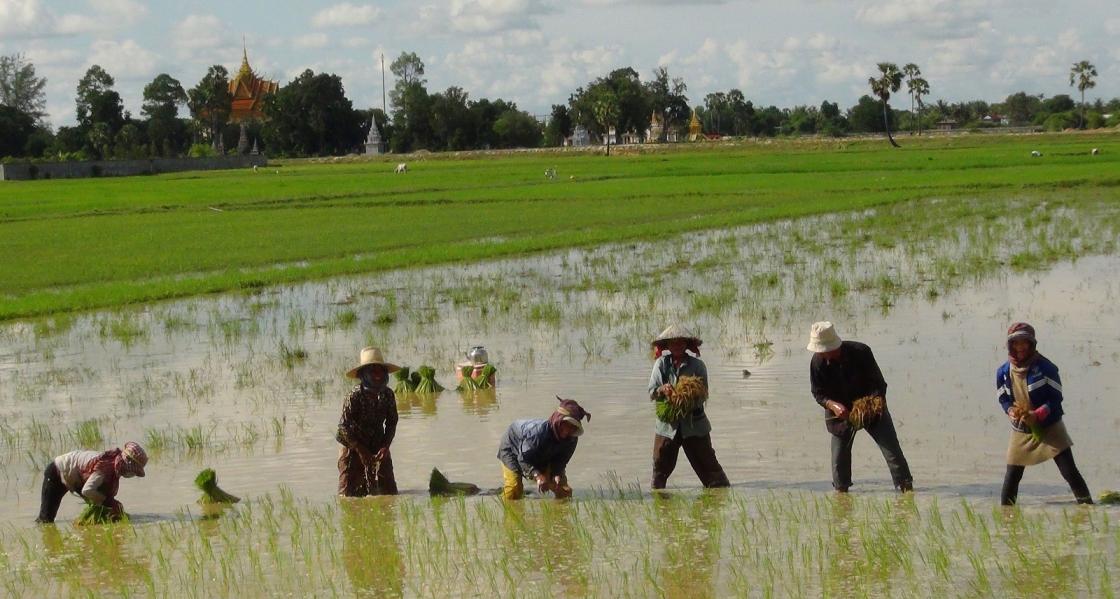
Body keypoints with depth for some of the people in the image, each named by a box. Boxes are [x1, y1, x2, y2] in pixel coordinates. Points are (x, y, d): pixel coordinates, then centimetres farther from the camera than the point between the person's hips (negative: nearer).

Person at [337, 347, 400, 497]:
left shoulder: (388, 395, -8)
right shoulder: (355, 396, -21)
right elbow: (343, 427, -18)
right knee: (349, 492, -7)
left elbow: (392, 423, 1)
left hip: (378, 446, 4)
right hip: (352, 446, -4)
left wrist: (385, 446, -13)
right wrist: (361, 450, -21)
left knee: (389, 490, 2)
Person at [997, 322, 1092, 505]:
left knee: (1070, 471, -5)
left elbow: (1056, 398, -10)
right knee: (1011, 477, 5)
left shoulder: (1045, 367, -12)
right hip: (1021, 431, 3)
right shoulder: (1003, 372, -2)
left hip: (1049, 427, -3)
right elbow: (1003, 399, 6)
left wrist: (1037, 415, -25)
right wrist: (1011, 412, -17)